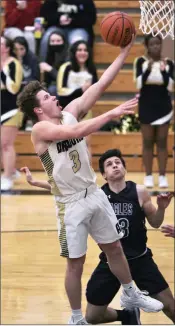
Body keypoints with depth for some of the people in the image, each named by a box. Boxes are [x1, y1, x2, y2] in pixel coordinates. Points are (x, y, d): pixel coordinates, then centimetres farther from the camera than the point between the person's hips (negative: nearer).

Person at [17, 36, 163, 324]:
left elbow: (102, 84, -5)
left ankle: (130, 295, 36)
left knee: (114, 247, 18)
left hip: (94, 193, 6)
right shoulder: (41, 130, -18)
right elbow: (77, 132, -35)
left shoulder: (71, 111, 0)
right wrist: (113, 113, -37)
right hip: (71, 203, -6)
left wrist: (126, 49, -11)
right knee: (76, 263, 3)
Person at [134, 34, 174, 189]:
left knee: (162, 141, 3)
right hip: (146, 105, -1)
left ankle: (162, 176, 7)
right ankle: (148, 176, 7)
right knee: (148, 141, 2)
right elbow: (139, 84, -13)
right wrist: (148, 69, -26)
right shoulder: (141, 61, -3)